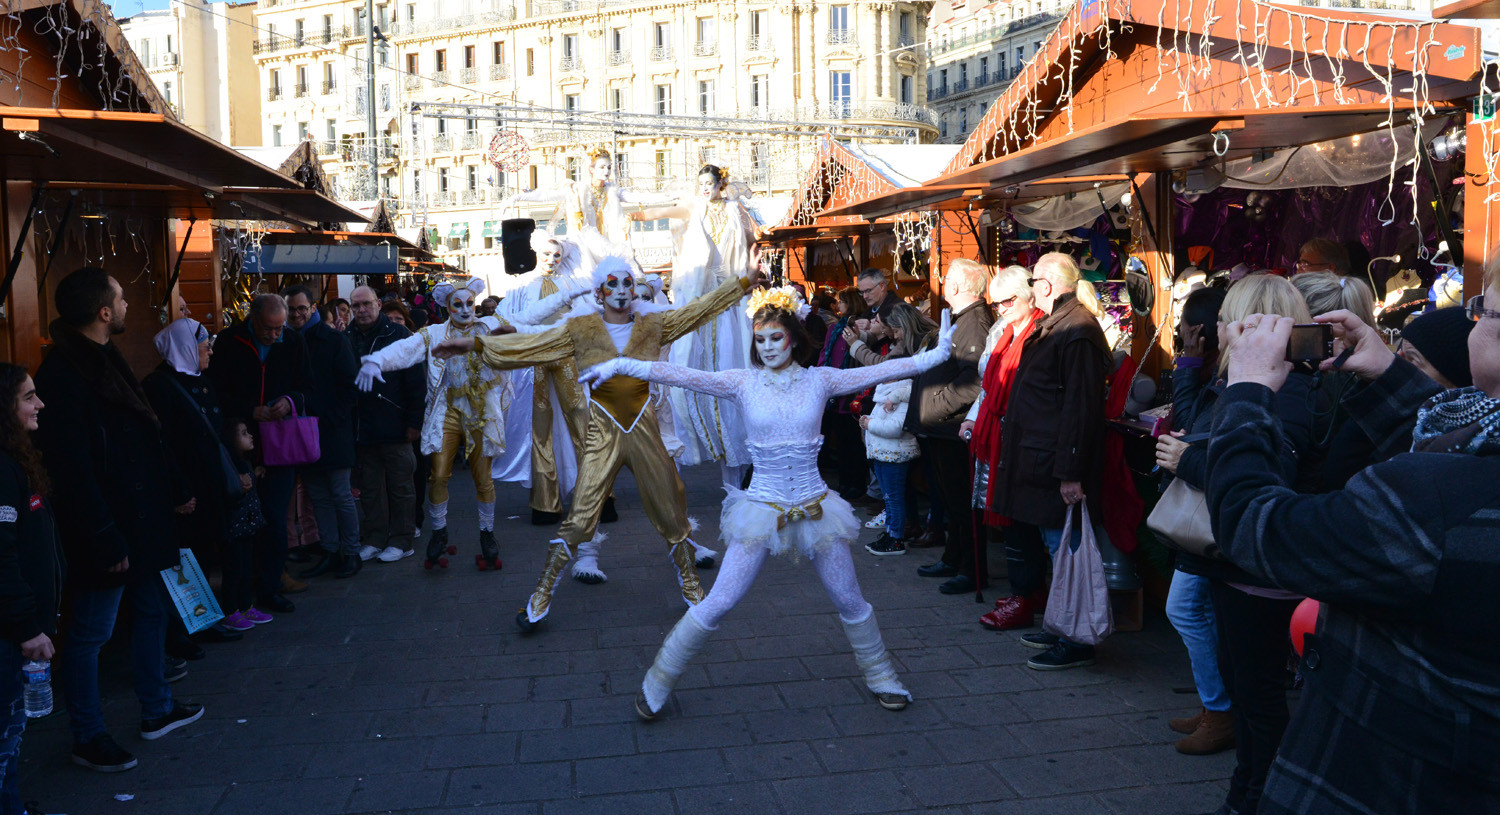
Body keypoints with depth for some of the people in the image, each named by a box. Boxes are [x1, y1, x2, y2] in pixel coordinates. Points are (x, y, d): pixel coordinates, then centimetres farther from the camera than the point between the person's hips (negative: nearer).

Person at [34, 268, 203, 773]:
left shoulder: (105, 361, 11)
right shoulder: (63, 376, -20)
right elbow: (72, 471, -23)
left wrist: (170, 494, 13)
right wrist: (105, 539, -21)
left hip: (141, 521, 10)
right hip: (106, 530, -10)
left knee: (152, 611, 20)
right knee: (92, 632, 3)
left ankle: (157, 710, 35)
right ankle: (88, 738, 17)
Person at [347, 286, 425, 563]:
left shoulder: (398, 335, -4)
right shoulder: (347, 339, 8)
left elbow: (417, 381, -6)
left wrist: (414, 421, -10)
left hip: (394, 428, -4)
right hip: (361, 430, 4)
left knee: (400, 486, 4)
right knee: (369, 488, 11)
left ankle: (401, 541, 13)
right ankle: (374, 539, 20)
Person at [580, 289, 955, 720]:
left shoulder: (819, 380, -1)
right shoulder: (743, 382, -4)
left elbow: (881, 372, -4)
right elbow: (680, 375, -12)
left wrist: (936, 354, -10)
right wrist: (621, 366, -20)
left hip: (814, 506, 2)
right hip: (761, 508, -1)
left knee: (850, 602, 12)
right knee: (717, 605, -3)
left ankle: (880, 677, 35)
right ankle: (658, 682, 14)